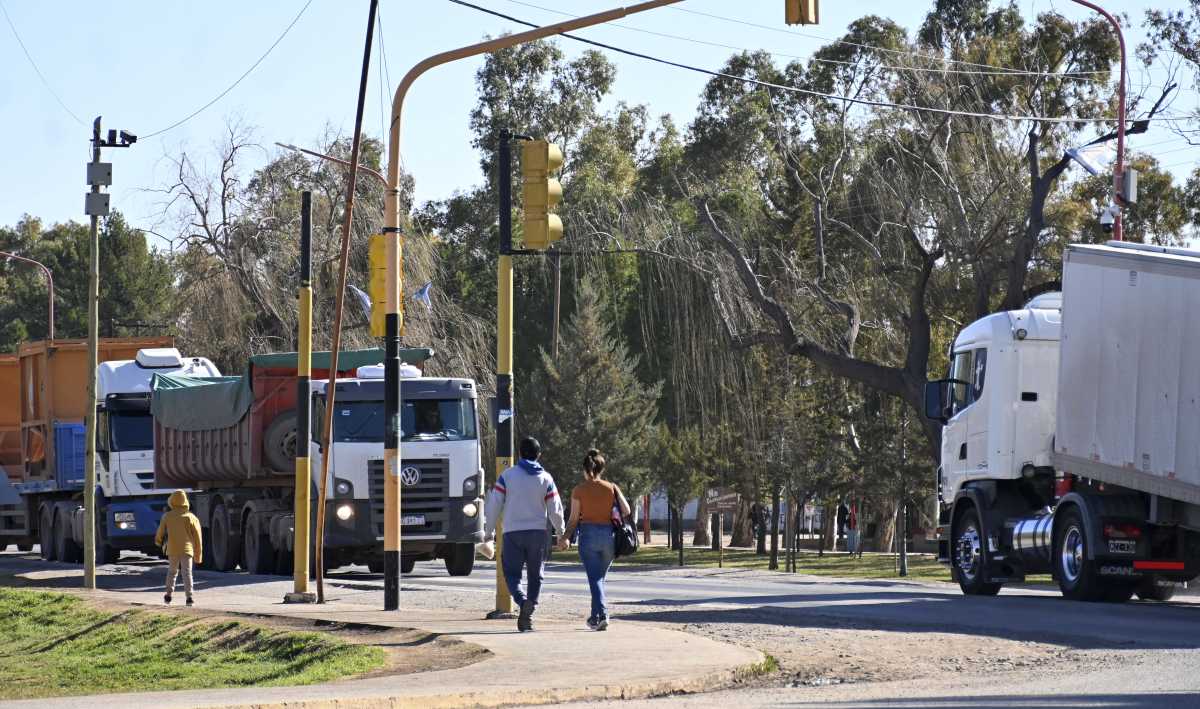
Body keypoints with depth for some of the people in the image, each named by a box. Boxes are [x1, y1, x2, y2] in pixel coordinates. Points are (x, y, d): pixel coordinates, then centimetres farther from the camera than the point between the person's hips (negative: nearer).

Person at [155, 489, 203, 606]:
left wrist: (158, 541, 33)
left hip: (172, 549, 1)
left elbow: (160, 532, 9)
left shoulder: (167, 517, -1)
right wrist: (198, 554, 9)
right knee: (187, 573, -2)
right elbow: (197, 537, 1)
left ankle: (169, 594, 21)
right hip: (187, 549, -1)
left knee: (172, 571, 19)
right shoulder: (191, 517, -2)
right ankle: (189, 596, -14)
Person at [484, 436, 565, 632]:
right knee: (535, 575, 12)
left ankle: (523, 601, -23)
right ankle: (528, 615, 3)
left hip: (513, 533, -2)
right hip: (538, 532, 2)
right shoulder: (546, 479, 3)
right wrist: (561, 533, 21)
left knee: (512, 573, 4)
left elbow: (494, 505, -1)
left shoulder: (507, 476, -2)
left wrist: (489, 532, 10)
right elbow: (555, 510, 6)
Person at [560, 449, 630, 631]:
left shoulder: (579, 490, -1)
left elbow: (574, 519, -2)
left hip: (588, 534, -3)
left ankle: (602, 615, -21)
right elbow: (626, 511, -3)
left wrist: (565, 538, 8)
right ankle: (596, 616, 20)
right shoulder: (612, 488, 4)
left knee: (594, 578, -5)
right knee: (600, 577, 17)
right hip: (608, 534, 3)